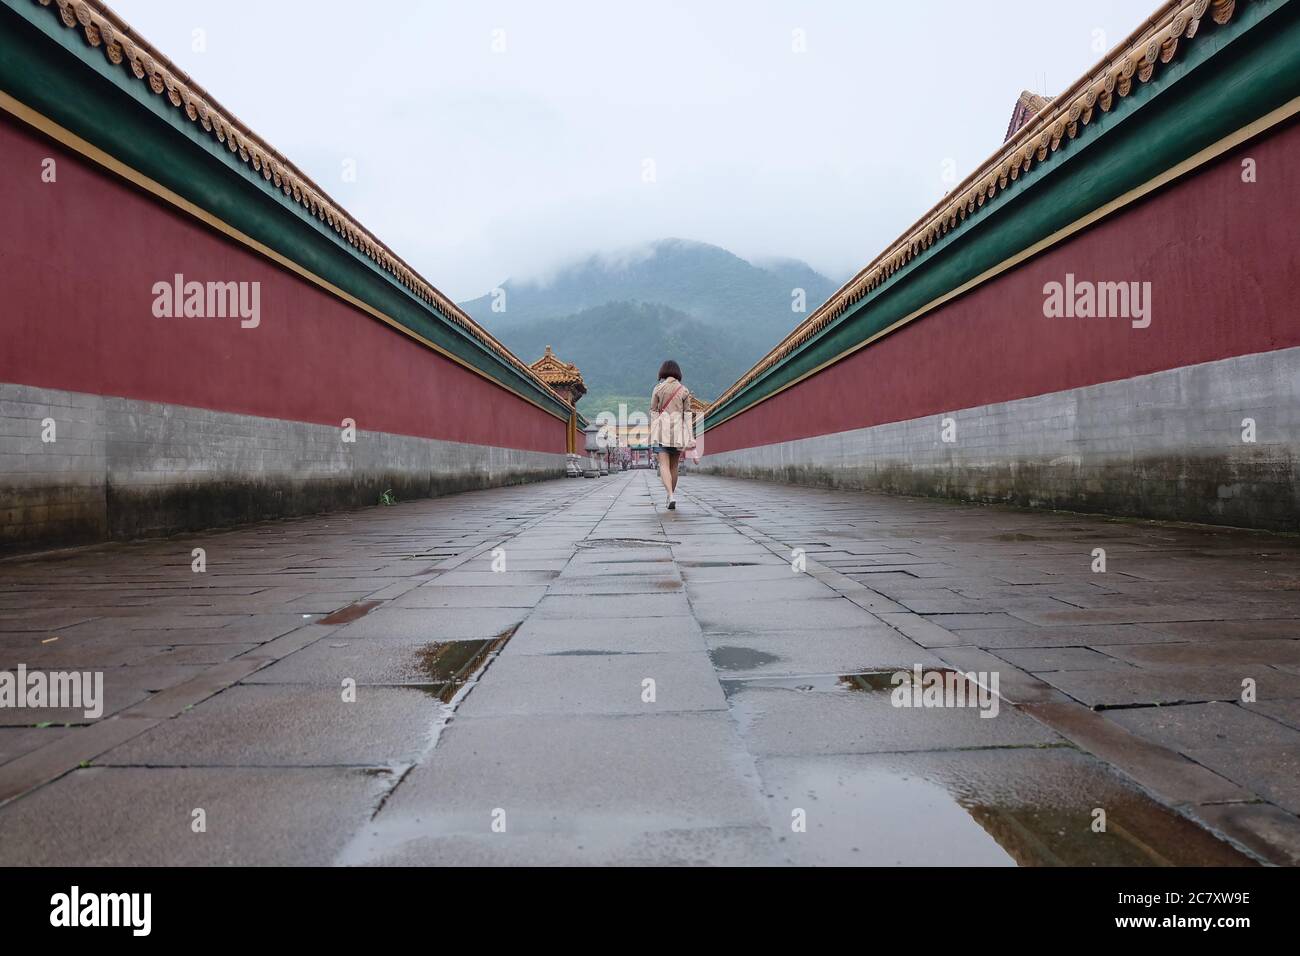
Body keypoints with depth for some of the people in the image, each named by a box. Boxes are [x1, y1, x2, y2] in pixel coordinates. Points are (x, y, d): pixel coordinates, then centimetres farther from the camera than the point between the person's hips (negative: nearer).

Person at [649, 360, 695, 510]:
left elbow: (653, 413, 0)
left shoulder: (658, 388, 2)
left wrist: (652, 435, 5)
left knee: (664, 465, -7)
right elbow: (687, 415, 0)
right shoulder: (684, 390, 4)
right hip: (678, 430, 2)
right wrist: (690, 438, -2)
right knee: (674, 465, 15)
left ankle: (671, 496, -26)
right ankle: (672, 496, 22)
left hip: (661, 430, -2)